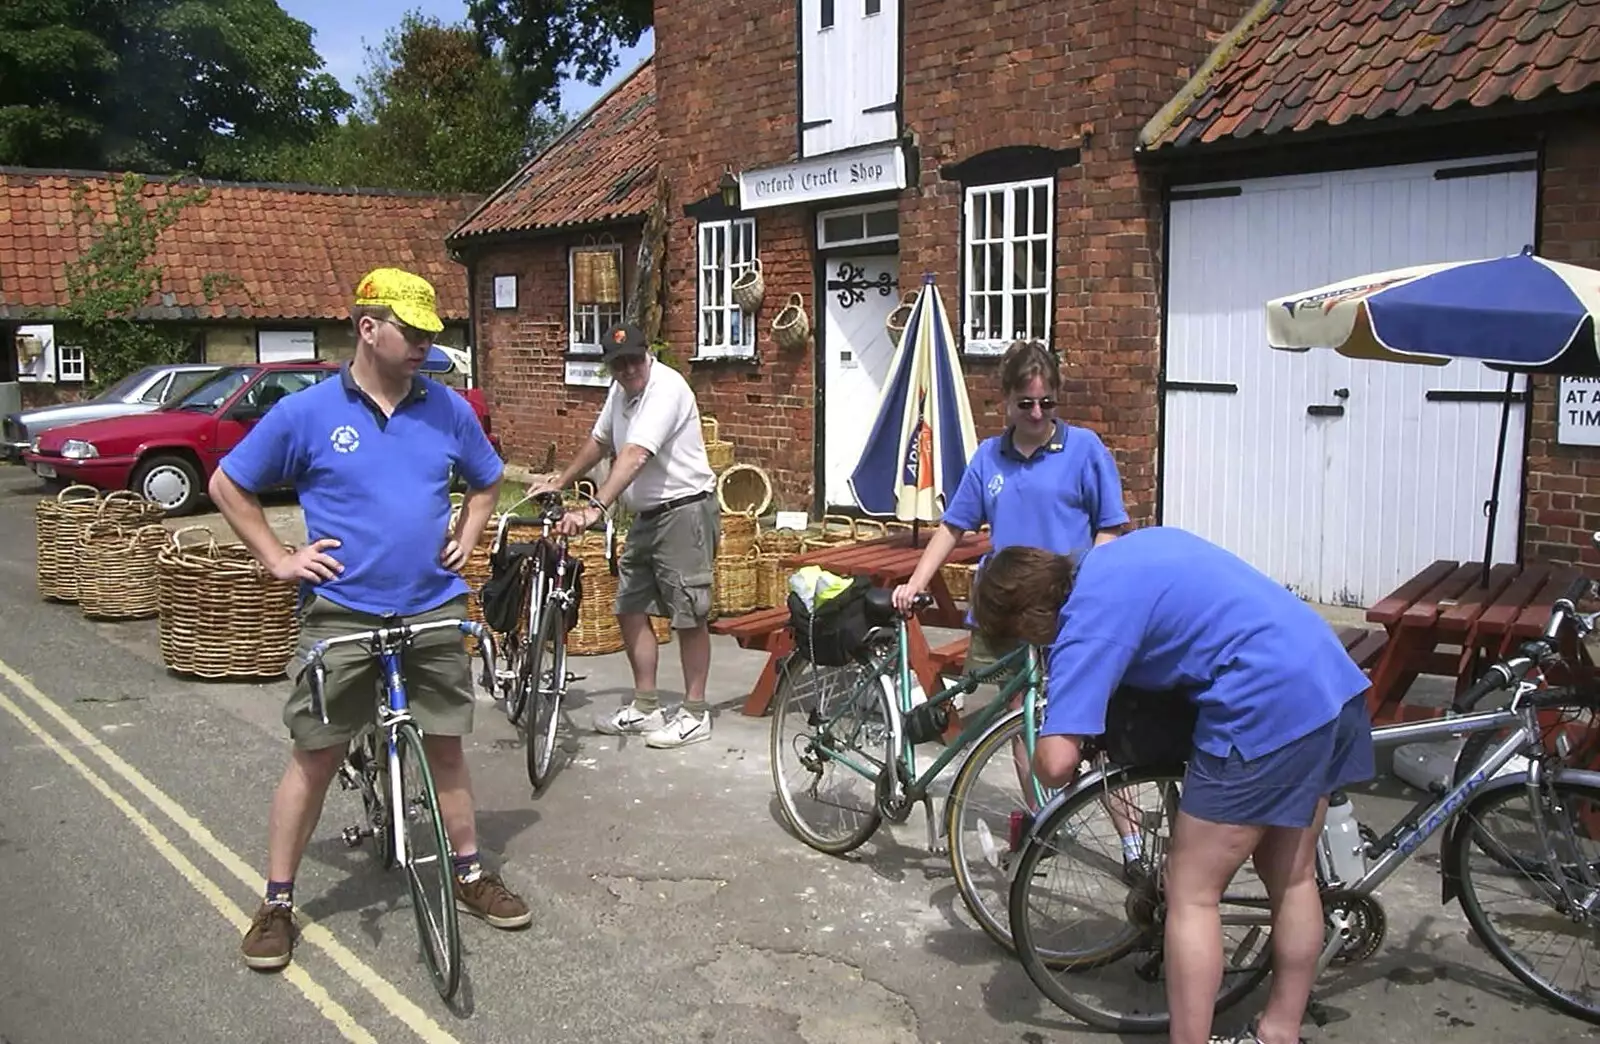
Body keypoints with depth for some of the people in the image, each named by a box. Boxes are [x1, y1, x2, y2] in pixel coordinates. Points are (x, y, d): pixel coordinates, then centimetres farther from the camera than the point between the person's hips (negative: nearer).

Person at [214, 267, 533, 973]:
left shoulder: (449, 410, 3)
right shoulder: (306, 413, -6)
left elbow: (485, 483, 21)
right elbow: (227, 485, 5)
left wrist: (465, 539, 7)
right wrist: (277, 559, -1)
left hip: (434, 611, 3)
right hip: (342, 614, -2)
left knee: (445, 747, 12)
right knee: (314, 757, 4)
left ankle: (469, 873, 28)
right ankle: (277, 903, 17)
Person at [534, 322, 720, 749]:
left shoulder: (666, 389, -20)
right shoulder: (622, 389, 9)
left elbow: (634, 457, -31)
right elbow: (600, 441, 25)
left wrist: (595, 509, -38)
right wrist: (561, 481, 27)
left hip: (685, 510, -9)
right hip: (646, 516, 10)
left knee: (689, 615, -3)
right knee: (630, 609, 11)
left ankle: (694, 715, 7)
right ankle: (645, 708, 21)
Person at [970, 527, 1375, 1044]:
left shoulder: (1089, 618, -10)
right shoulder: (1127, 549, 15)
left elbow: (1057, 761, -18)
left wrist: (1044, 765, 6)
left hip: (1268, 706, -10)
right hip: (1333, 679, 10)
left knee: (1191, 896, 3)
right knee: (1292, 878, 20)